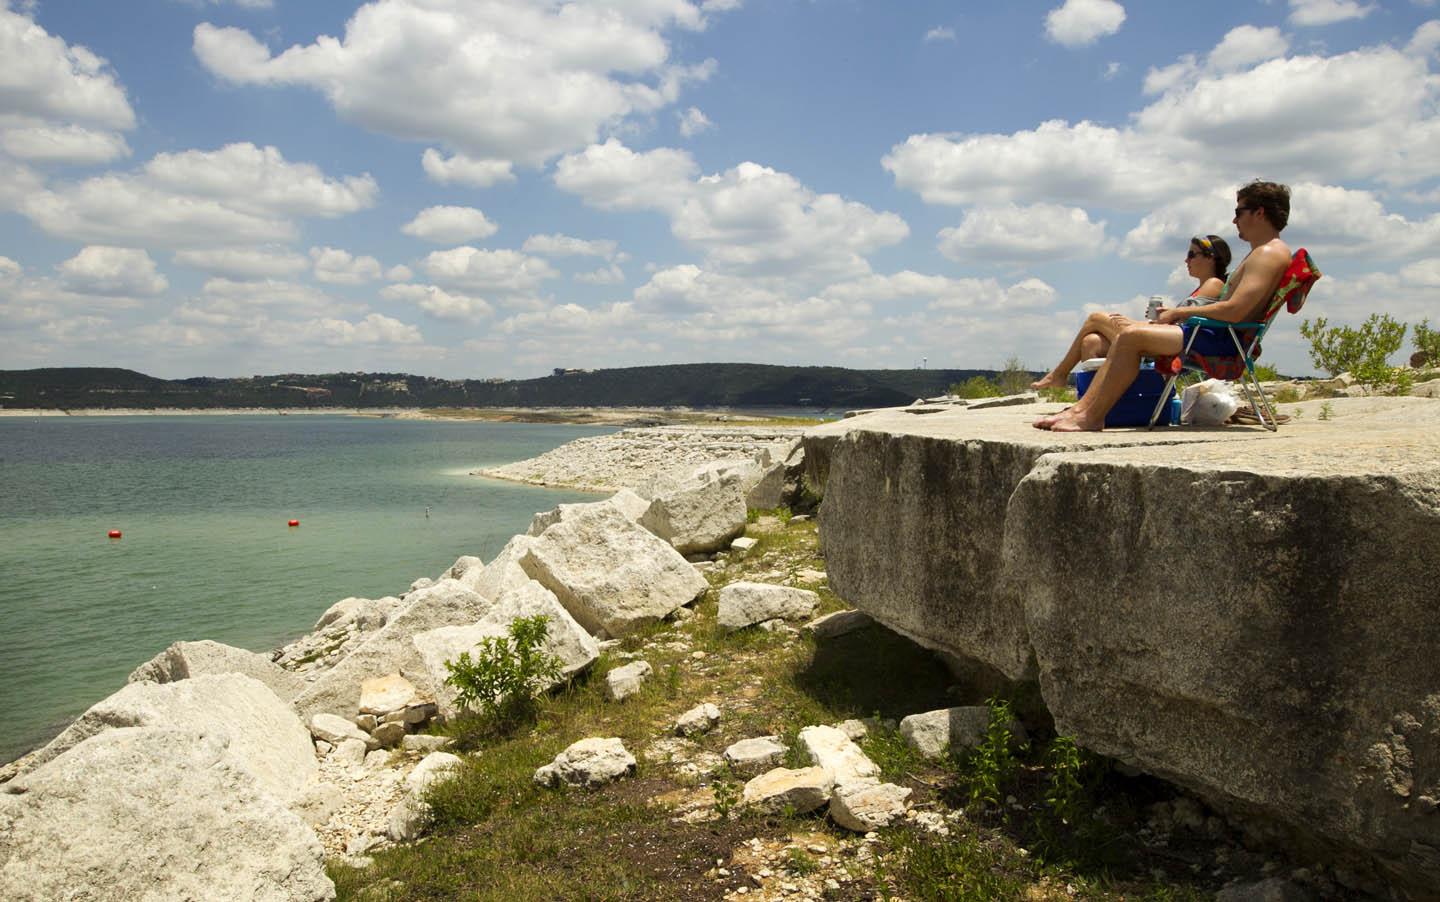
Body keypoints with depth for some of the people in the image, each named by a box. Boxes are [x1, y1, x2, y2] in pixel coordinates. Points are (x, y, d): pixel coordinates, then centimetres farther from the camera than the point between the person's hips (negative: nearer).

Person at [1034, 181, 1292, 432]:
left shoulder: (1270, 253, -11)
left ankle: (1091, 417, -18)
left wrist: (1180, 313, -12)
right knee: (1125, 334, 4)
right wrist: (1178, 312, 12)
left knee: (1131, 336, -22)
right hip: (1215, 335, 11)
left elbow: (1234, 311, -22)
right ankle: (1082, 407, -3)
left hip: (1222, 340, -11)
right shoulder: (1259, 253, 24)